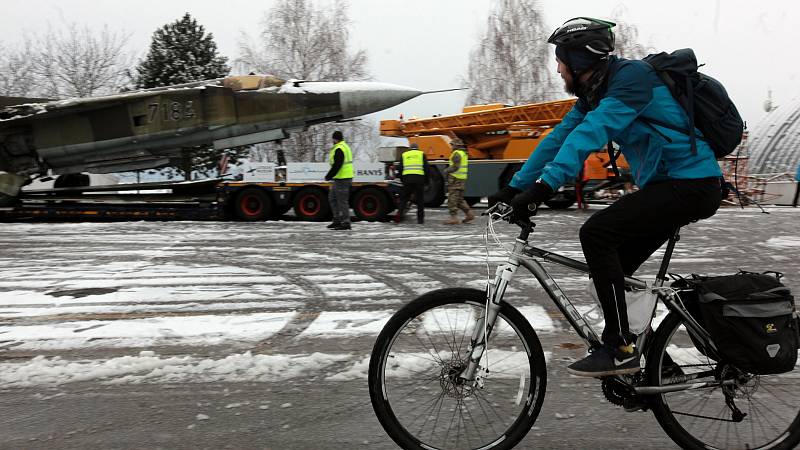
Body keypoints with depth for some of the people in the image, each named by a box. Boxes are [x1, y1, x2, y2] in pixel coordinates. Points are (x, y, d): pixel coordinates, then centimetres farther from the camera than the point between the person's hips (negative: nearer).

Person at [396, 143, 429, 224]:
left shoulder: (404, 155, 16)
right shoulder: (421, 154, 12)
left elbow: (400, 169, 13)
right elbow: (426, 168, 6)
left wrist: (402, 179, 22)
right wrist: (426, 180, 14)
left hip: (407, 178, 1)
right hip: (419, 178, -1)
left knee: (404, 198, 10)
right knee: (420, 199, 5)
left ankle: (400, 212, -7)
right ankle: (420, 218, 5)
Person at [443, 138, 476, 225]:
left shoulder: (457, 154, -14)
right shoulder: (464, 153, 16)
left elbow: (455, 167, -22)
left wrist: (447, 170, -6)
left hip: (455, 178, -10)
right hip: (462, 179, 10)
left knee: (452, 199, -7)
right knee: (460, 199, 16)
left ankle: (454, 218, -9)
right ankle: (469, 214, 13)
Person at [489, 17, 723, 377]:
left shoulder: (632, 77, -18)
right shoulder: (594, 93, 10)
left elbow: (590, 134, -31)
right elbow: (559, 138, 9)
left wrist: (543, 188, -38)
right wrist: (513, 189, 4)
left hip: (691, 184, -10)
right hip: (667, 184, 10)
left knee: (596, 233, -21)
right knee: (612, 267, 10)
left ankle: (621, 350, -15)